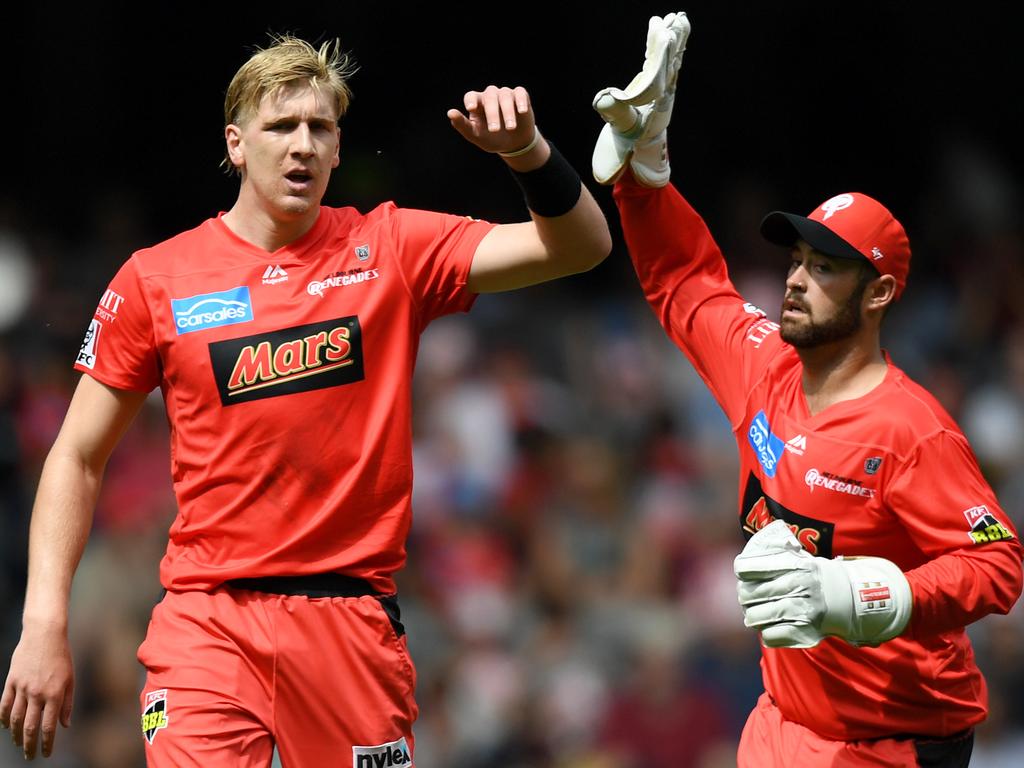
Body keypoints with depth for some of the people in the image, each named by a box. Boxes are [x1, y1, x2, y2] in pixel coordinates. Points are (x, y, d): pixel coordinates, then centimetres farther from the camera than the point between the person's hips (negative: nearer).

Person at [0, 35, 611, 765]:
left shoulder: (392, 250, 5)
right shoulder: (154, 280, 4)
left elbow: (577, 246, -1)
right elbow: (77, 459, 8)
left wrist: (527, 151, -20)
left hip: (354, 616, 1)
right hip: (208, 621, -1)